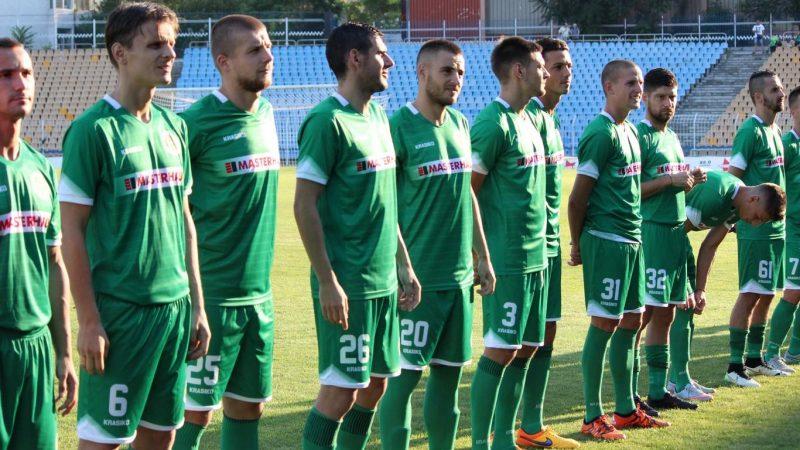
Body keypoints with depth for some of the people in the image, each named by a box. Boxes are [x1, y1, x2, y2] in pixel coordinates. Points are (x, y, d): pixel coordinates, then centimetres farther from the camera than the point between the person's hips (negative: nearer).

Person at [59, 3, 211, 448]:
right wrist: (89, 321, -14)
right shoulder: (94, 130, -10)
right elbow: (73, 232, -11)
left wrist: (197, 305, 13)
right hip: (120, 310, -6)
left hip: (175, 308, 7)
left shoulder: (173, 127, 10)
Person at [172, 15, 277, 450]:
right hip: (211, 295, -7)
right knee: (195, 411, 0)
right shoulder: (197, 122, -13)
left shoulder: (265, 113, 9)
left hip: (259, 293, 7)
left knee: (248, 407, 13)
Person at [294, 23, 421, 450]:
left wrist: (404, 265, 18)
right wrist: (327, 282, -18)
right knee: (340, 390, -5)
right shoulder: (327, 121, -13)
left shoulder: (377, 116, 13)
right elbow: (304, 205, -16)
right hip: (347, 284, -8)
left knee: (375, 383, 13)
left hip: (383, 281, 8)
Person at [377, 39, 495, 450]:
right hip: (418, 277, -7)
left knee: (449, 371, 13)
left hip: (458, 274, 7)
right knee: (404, 375, -2)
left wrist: (482, 256, 17)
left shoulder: (460, 124, 11)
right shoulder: (399, 127, -11)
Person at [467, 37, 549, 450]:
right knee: (499, 351, -5)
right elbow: (467, 194, -14)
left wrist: (539, 246, 16)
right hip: (507, 258, -9)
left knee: (525, 350, 10)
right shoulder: (492, 123, -13)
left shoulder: (530, 120, 14)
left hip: (535, 256, 9)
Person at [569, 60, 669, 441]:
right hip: (606, 241, -9)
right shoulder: (602, 133, -14)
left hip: (631, 240, 9)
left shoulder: (630, 131, 15)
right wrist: (577, 246, -5)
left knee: (631, 321, 13)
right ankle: (593, 417, 4)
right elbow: (578, 198, -13)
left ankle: (627, 410, 23)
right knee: (604, 324, -4)